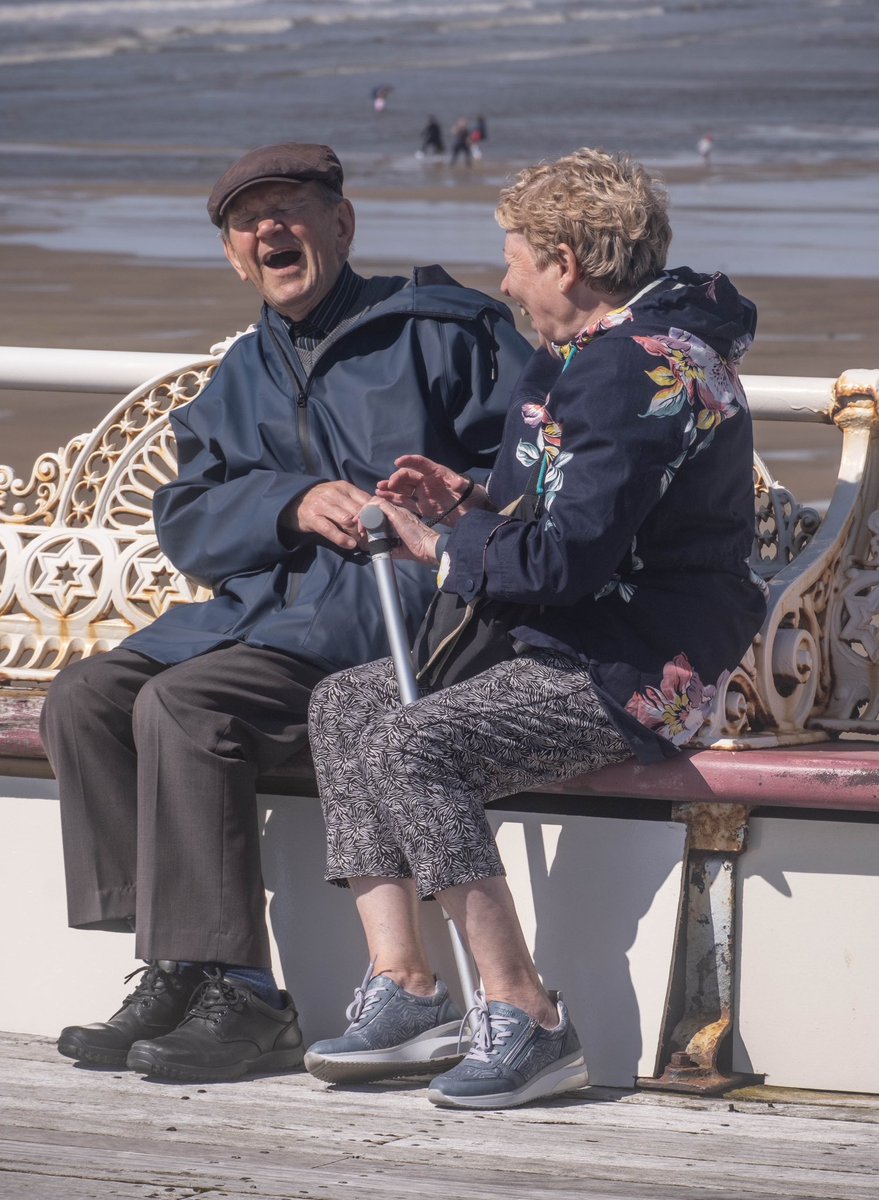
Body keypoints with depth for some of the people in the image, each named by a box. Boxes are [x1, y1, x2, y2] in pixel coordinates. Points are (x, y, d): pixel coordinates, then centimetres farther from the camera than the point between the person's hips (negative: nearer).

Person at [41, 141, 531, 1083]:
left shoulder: (440, 328, 3)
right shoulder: (243, 377, 23)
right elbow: (187, 521, 11)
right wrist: (297, 506, -9)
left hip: (395, 607, -8)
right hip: (260, 604, 8)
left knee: (184, 706, -27)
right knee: (82, 702, -11)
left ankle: (240, 998, -26)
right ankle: (173, 974, -14)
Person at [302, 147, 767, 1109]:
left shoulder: (637, 370, -19)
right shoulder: (594, 354, 16)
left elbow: (573, 559, -24)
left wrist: (446, 551, -8)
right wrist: (477, 504, 11)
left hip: (639, 672, -12)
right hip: (567, 645, 12)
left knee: (407, 747, -26)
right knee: (343, 706, 4)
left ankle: (524, 1018, -21)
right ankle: (402, 991, -5)